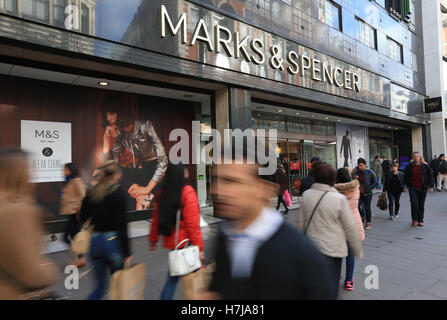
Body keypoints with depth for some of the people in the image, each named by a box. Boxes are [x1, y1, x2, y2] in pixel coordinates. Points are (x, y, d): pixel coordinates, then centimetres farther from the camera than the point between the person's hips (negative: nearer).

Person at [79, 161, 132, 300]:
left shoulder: (90, 193, 4)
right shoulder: (118, 192, -12)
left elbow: (83, 221, 7)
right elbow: (122, 225, -15)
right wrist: (127, 253, -10)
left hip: (94, 242, 5)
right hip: (112, 242, -5)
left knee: (100, 286, 17)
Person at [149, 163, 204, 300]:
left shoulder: (162, 194, 4)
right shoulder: (187, 193, -17)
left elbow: (156, 219, 10)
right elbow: (193, 224, -19)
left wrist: (153, 240, 21)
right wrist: (199, 247, -14)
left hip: (171, 242, 7)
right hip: (186, 242, -7)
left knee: (173, 277, 18)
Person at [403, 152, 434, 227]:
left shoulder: (425, 166, 3)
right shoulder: (409, 167, 2)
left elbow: (430, 176, 7)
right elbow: (405, 177, 12)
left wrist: (431, 186, 1)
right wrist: (408, 185, 5)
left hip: (422, 188, 1)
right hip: (412, 188, -1)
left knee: (421, 204, 7)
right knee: (414, 203, -12)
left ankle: (420, 220, 20)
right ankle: (415, 219, 3)